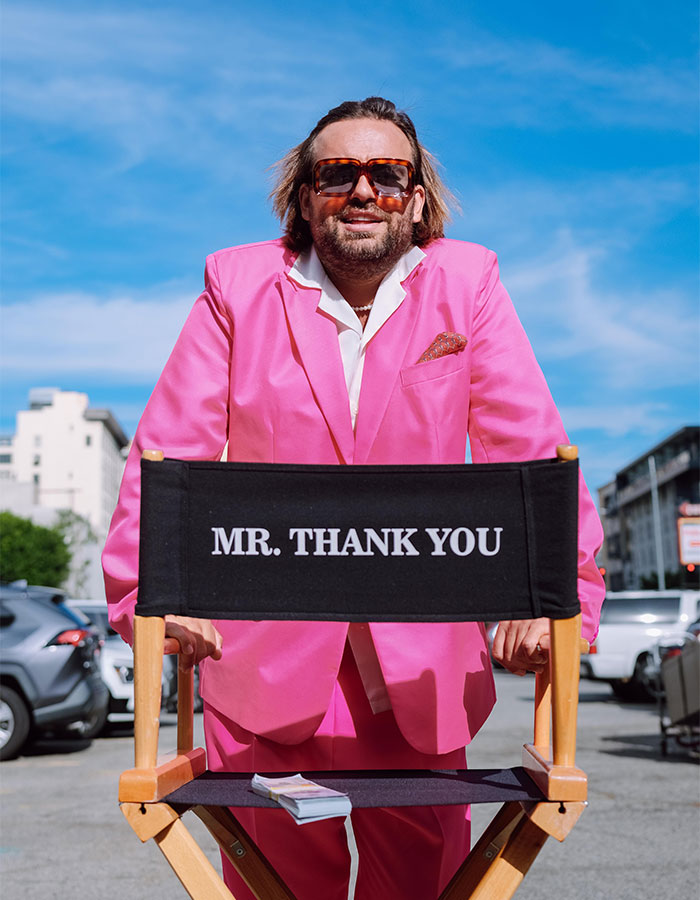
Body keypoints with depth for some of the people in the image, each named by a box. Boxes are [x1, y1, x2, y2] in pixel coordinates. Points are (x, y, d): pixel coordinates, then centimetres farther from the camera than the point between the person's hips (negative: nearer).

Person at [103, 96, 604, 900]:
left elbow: (529, 450, -3)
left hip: (419, 662, 1)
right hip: (261, 647, 0)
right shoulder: (238, 285, 2)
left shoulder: (467, 283, 3)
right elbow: (169, 450, -2)